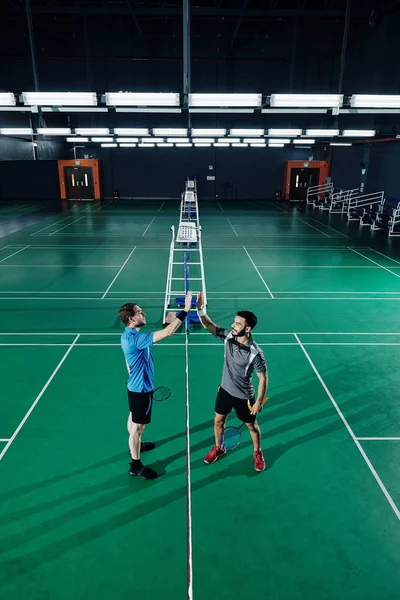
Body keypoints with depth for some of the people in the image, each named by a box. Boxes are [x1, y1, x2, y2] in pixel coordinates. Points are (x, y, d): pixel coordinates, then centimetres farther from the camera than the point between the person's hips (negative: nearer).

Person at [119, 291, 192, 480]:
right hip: (141, 389, -10)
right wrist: (186, 310, -37)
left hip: (135, 386, 10)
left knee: (133, 419, 28)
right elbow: (167, 332, -39)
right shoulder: (135, 338, -33)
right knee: (138, 426, 4)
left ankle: (135, 445, 51)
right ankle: (136, 465, 19)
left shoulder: (127, 336, 0)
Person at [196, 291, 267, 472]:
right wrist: (200, 309, -32)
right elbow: (209, 325, -13)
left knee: (252, 425, 18)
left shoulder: (255, 353, -30)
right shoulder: (228, 336, -15)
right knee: (218, 421, 20)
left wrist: (259, 402, -16)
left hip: (244, 396, -5)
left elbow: (263, 378, -20)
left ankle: (257, 453, 46)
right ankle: (219, 448, 47)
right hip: (225, 390, 5)